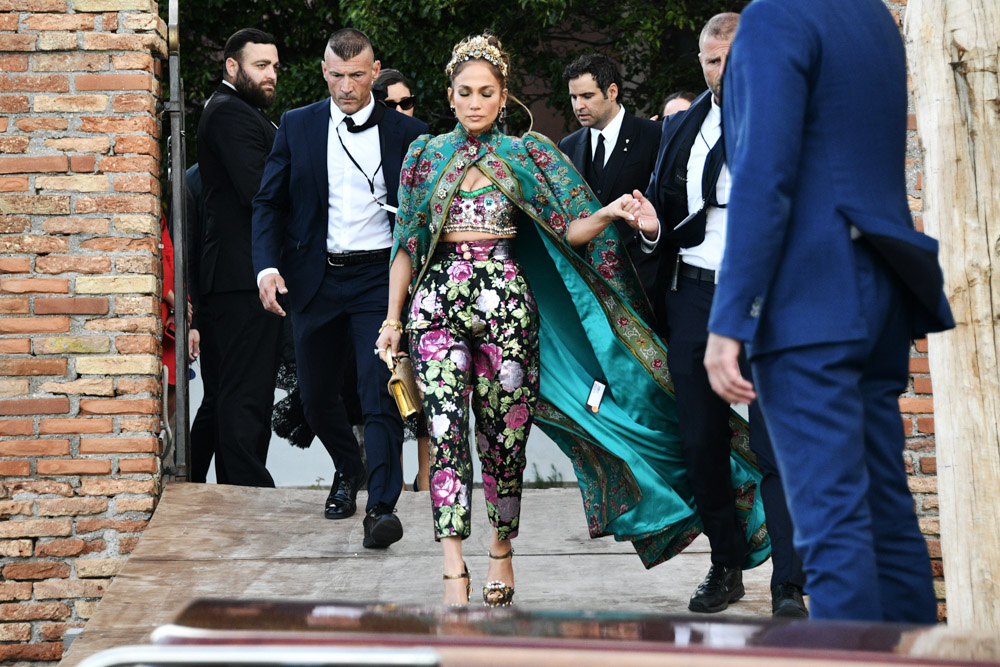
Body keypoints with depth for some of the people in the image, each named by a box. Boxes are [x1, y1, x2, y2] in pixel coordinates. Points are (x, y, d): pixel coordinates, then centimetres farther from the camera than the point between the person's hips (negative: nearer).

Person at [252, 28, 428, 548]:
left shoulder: (408, 133, 1)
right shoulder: (297, 126, 5)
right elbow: (269, 203, 7)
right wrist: (267, 266, -9)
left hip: (379, 277, -2)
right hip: (315, 279, 3)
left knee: (381, 394, -13)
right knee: (315, 395, 13)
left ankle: (382, 506, -11)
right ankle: (348, 469, 40)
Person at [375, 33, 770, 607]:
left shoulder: (527, 154, 7)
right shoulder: (424, 154, 10)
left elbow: (571, 229, 1)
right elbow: (407, 243, 12)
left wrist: (609, 213, -20)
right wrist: (393, 319, 9)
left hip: (507, 302, 0)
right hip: (440, 300, 0)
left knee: (505, 437, 3)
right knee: (447, 434, -11)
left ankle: (501, 553, 21)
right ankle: (455, 573, -13)